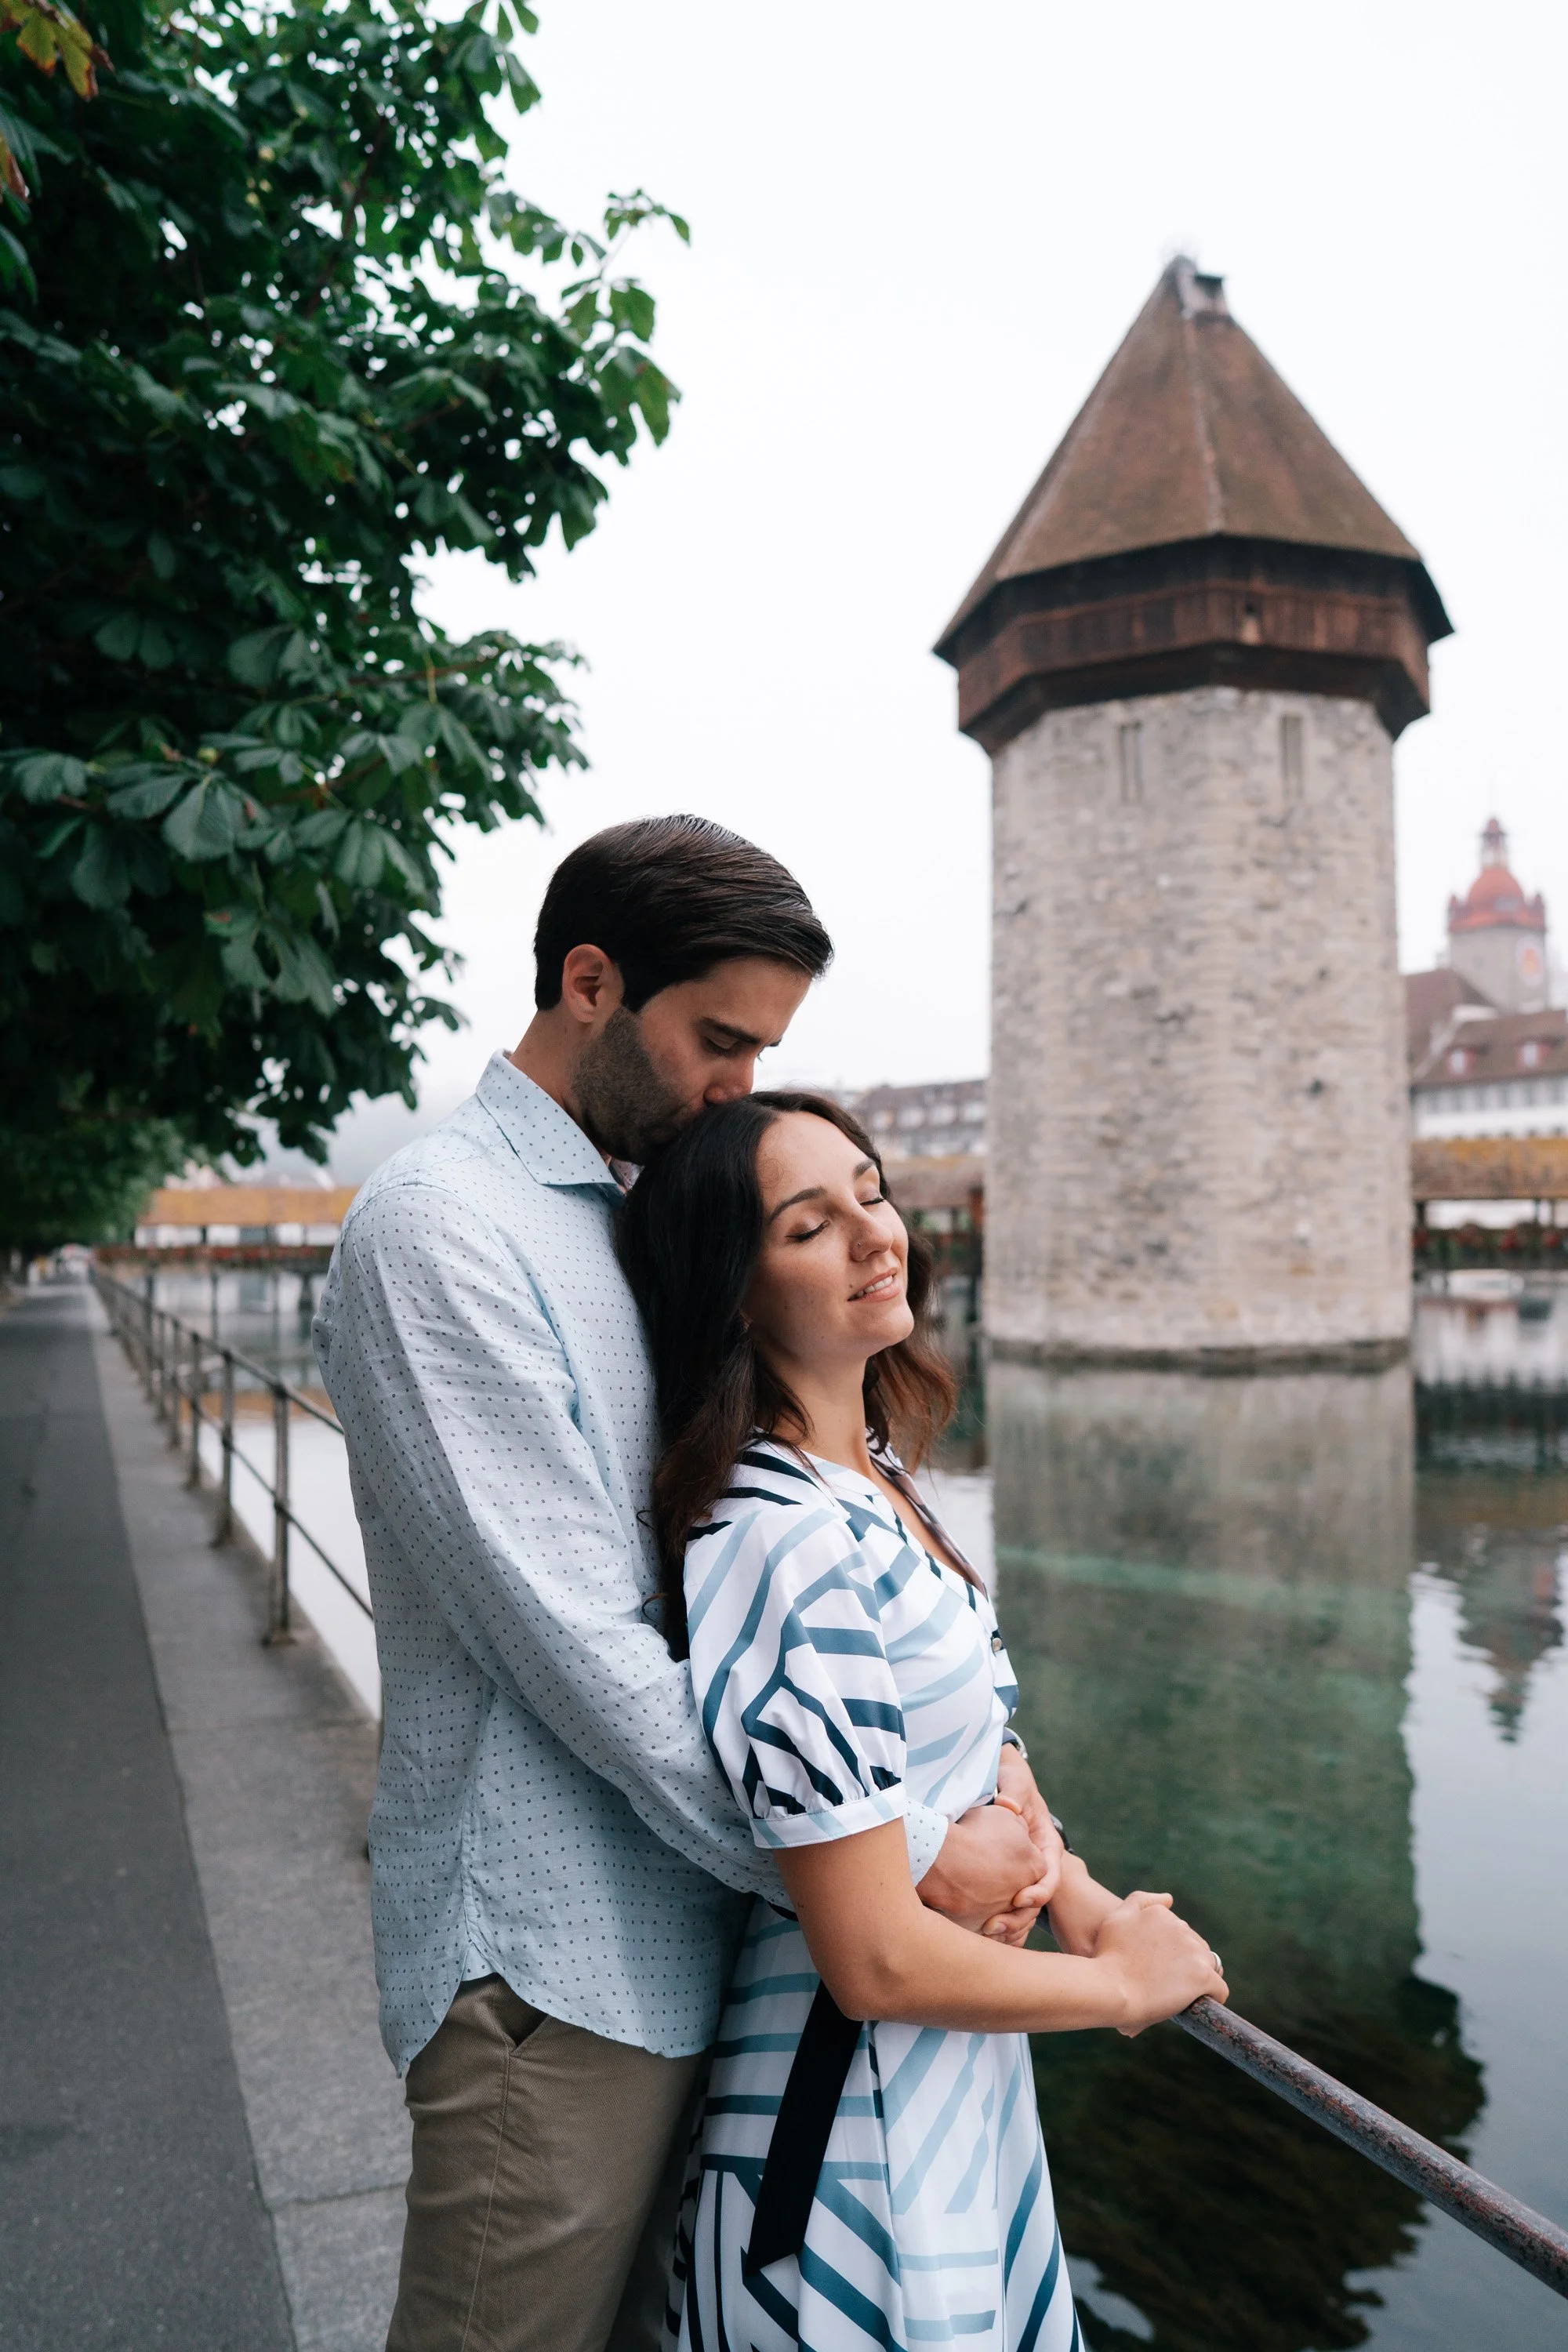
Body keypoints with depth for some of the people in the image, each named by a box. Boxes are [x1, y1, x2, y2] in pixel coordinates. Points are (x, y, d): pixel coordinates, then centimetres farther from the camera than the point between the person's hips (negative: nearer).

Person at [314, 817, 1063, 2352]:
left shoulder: (639, 1224, 12)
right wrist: (911, 1851, -18)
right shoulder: (437, 1229, -16)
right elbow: (574, 1643, -23)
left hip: (685, 1937, 8)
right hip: (550, 1966, -8)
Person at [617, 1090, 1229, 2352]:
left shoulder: (874, 1478, 0)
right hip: (862, 2155, -8)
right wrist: (1124, 1983, -10)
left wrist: (1081, 1896, -2)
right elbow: (876, 1961, -26)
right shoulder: (792, 1545, -28)